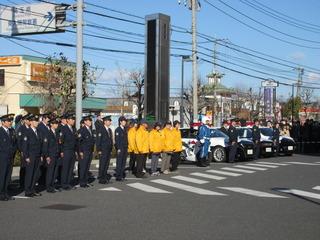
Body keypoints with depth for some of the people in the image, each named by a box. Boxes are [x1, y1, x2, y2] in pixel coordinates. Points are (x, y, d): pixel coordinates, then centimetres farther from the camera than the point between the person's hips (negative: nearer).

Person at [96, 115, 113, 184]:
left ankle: (105, 177, 16)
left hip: (109, 151, 7)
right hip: (103, 151, -7)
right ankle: (101, 179, 1)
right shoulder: (100, 130, -9)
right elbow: (98, 141, -11)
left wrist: (111, 149, 14)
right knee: (102, 165, -4)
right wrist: (99, 150, -15)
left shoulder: (110, 130, 15)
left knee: (107, 165, 9)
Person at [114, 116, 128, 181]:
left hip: (125, 148, 7)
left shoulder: (125, 129, 14)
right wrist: (118, 149, -17)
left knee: (123, 163, 9)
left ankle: (122, 176, 16)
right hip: (120, 149, -7)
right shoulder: (117, 130, -8)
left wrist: (126, 147, 11)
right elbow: (117, 140, -12)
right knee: (119, 163, -5)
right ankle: (118, 177, -2)